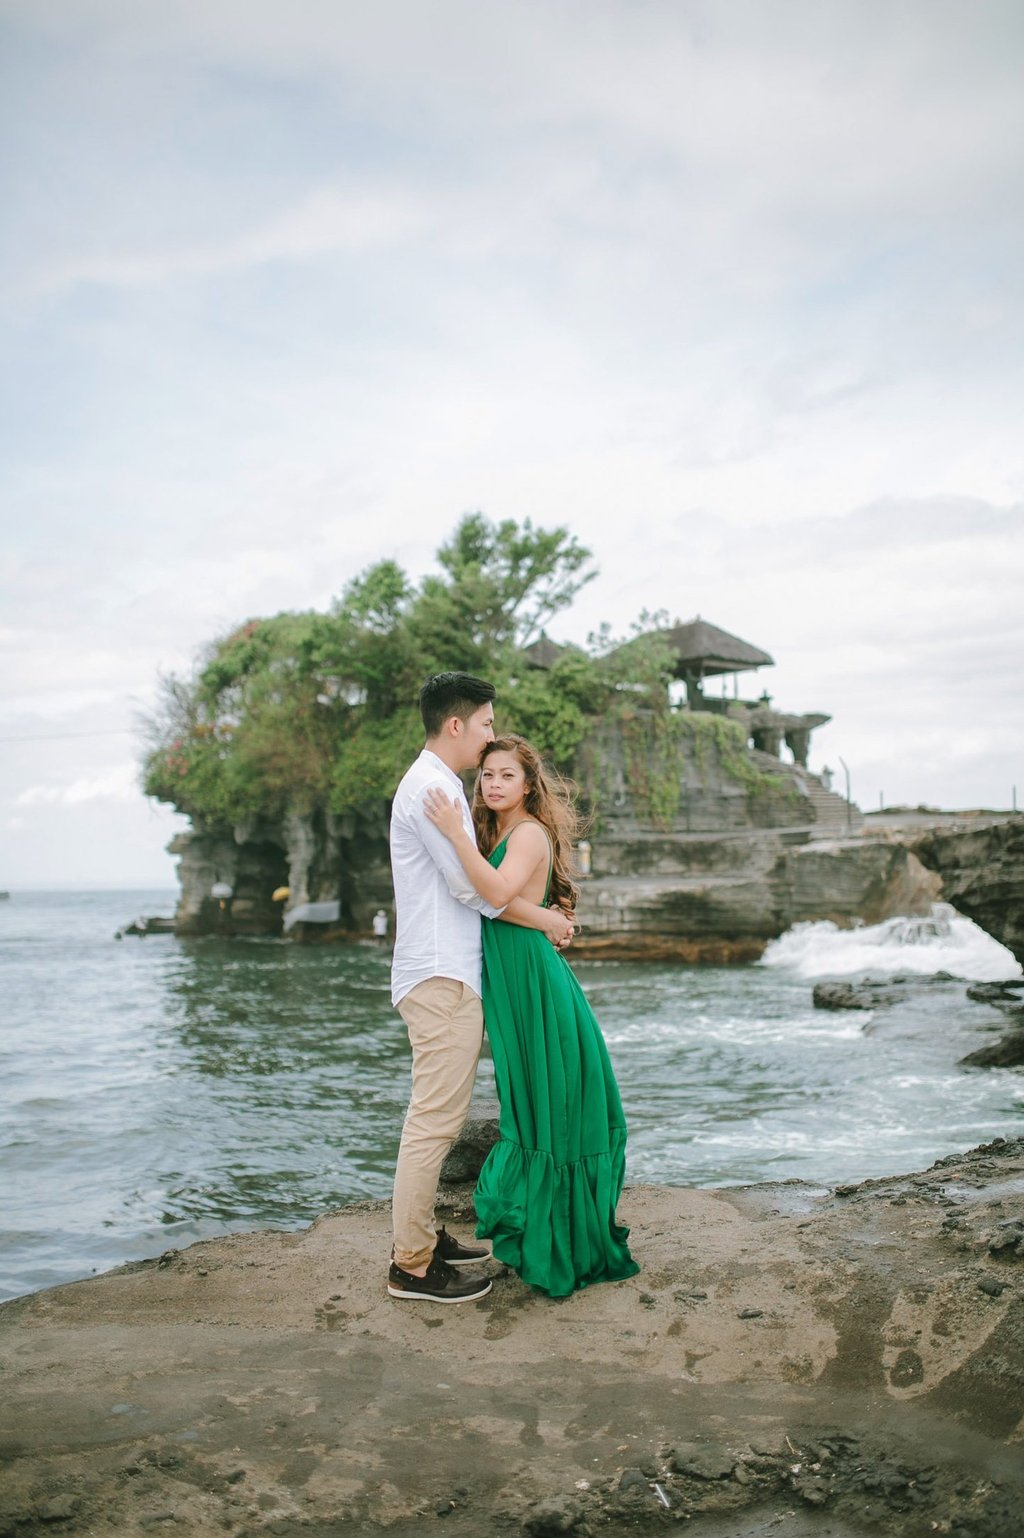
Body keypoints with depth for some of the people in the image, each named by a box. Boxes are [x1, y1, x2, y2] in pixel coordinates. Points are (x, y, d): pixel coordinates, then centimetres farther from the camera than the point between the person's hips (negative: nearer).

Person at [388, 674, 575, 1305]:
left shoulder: (440, 785, 20)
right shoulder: (431, 787, -14)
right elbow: (471, 887, -16)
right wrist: (546, 920, -6)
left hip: (450, 975, 11)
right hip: (440, 976, -11)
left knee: (438, 1116, 16)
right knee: (436, 1118, -7)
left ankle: (423, 1234, 25)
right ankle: (412, 1265, 1)